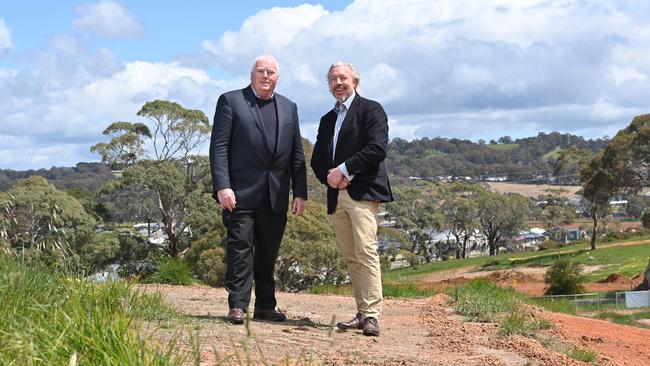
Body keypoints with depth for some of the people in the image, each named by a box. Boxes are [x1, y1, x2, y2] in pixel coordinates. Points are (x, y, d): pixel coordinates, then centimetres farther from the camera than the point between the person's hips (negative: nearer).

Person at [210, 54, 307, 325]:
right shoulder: (230, 101, 2)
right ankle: (237, 306, 0)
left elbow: (297, 153, 14)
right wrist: (222, 186, -15)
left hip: (276, 195, 4)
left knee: (269, 253, 10)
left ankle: (266, 306, 18)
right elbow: (218, 147, -5)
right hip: (241, 192, -4)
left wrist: (300, 192, 6)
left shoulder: (289, 108, 16)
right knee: (240, 248, -4)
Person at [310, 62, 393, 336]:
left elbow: (377, 148, -11)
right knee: (351, 258, 5)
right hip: (336, 196, 7)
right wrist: (328, 177, -1)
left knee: (366, 251, -16)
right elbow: (317, 159, 20)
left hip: (362, 192, -7)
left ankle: (372, 315, -19)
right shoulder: (328, 119, 25)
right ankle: (362, 313, 8)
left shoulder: (371, 109, 3)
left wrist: (344, 170, -13)